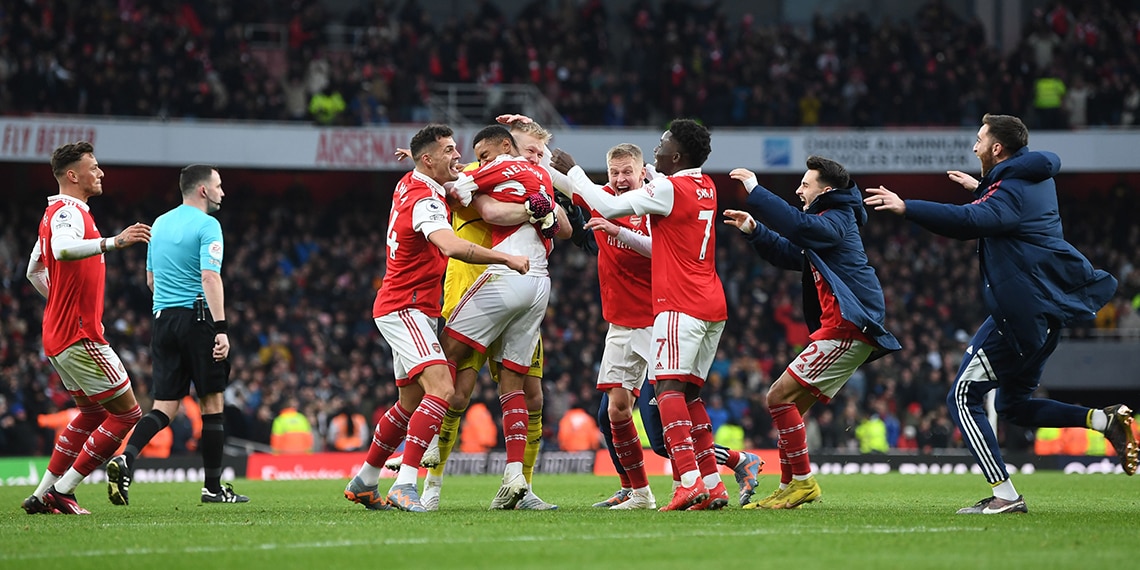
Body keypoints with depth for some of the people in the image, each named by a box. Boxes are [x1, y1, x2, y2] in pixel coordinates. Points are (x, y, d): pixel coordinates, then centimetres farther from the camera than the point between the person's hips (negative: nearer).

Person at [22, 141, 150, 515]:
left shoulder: (57, 213, 17)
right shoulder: (69, 211, -15)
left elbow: (35, 270, 28)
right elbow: (62, 249, -39)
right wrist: (112, 242, -47)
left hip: (60, 331, 10)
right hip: (80, 336, -10)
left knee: (91, 412, 20)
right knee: (126, 413, -5)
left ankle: (43, 494, 18)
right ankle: (61, 492, -6)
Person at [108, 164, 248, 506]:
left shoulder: (160, 224, 15)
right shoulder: (207, 225, -7)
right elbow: (210, 276, -19)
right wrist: (221, 328, -24)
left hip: (163, 319, 7)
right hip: (197, 318, -6)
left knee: (165, 406, 4)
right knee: (212, 402, 4)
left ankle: (125, 458, -20)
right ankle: (212, 487, 8)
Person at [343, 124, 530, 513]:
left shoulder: (411, 185, 10)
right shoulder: (424, 201, -20)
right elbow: (451, 246, -39)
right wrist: (507, 258, -34)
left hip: (415, 311, 11)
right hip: (405, 309, -11)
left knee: (412, 401, 18)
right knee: (441, 389, -24)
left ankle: (364, 482, 27)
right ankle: (404, 485, -31)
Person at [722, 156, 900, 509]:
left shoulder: (836, 221, -8)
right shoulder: (828, 223, 23)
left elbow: (797, 225, -27)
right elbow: (789, 254, 29)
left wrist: (755, 190, -22)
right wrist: (753, 231, 13)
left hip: (848, 326, -11)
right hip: (844, 329, 11)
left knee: (779, 397, -12)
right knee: (789, 407, 12)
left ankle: (803, 481, -11)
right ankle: (788, 490, 14)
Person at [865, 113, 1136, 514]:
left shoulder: (1010, 191, -15)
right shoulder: (1036, 180, 14)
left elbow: (970, 222, -33)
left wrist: (906, 208, -34)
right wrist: (980, 188, 47)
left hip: (1021, 311, -10)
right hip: (1049, 308, 10)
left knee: (963, 398, -4)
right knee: (1014, 405, 21)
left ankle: (1005, 495, -13)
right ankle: (1104, 420, 3)